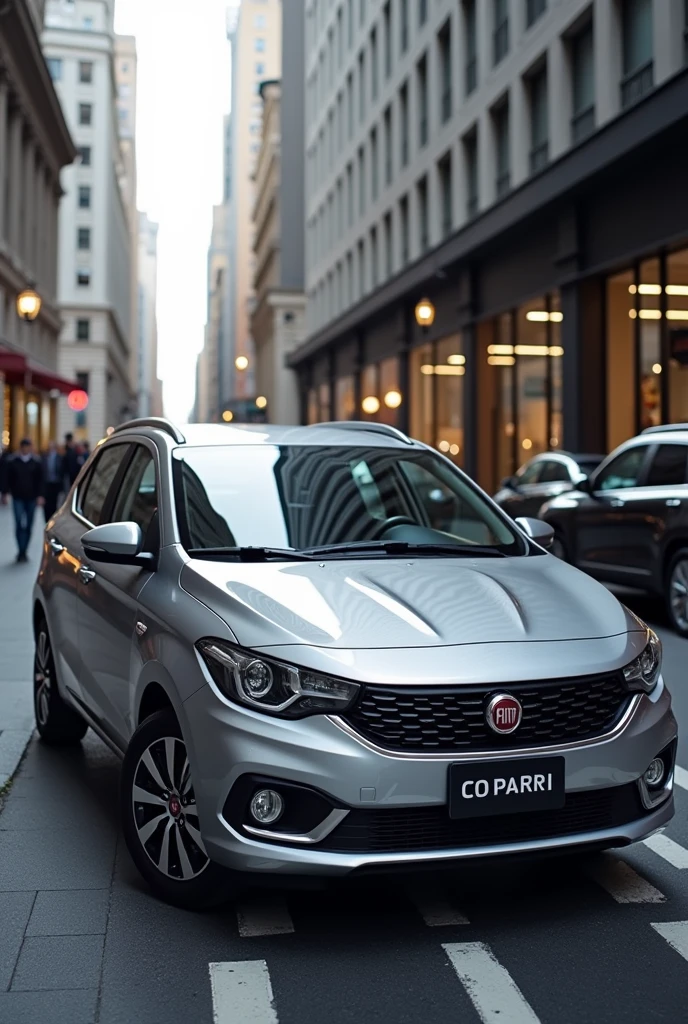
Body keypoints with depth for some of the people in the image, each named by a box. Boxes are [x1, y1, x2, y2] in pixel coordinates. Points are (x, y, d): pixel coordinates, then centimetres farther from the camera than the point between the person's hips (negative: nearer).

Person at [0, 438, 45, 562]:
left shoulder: (36, 462, 1)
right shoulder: (11, 462, -2)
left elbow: (40, 480, 3)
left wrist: (40, 496, -2)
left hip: (31, 498, 2)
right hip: (18, 498, -2)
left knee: (28, 526, 6)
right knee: (19, 524, -10)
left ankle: (23, 552, 17)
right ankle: (21, 551, -8)